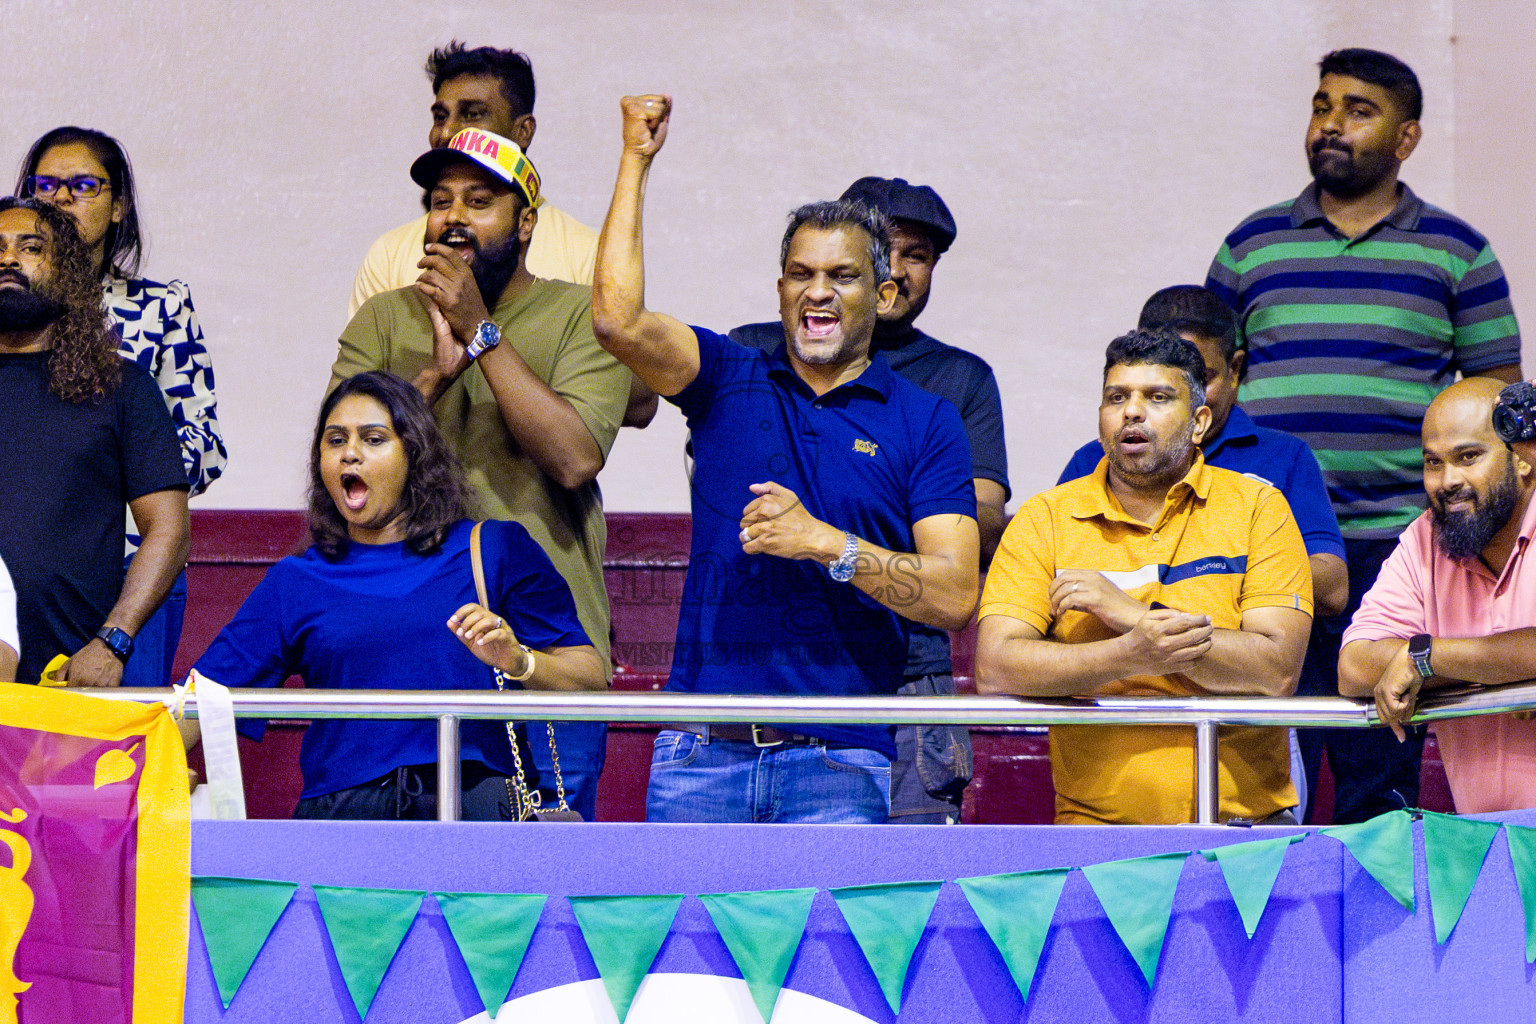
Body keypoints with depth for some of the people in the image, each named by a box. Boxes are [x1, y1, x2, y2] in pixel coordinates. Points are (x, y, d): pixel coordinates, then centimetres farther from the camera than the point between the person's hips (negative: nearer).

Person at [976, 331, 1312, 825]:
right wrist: (1132, 654, -19)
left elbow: (1279, 671, -6)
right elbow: (994, 669, -6)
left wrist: (1134, 613, -11)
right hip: (1096, 822, 0)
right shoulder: (1045, 520, 7)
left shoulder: (1257, 507, 6)